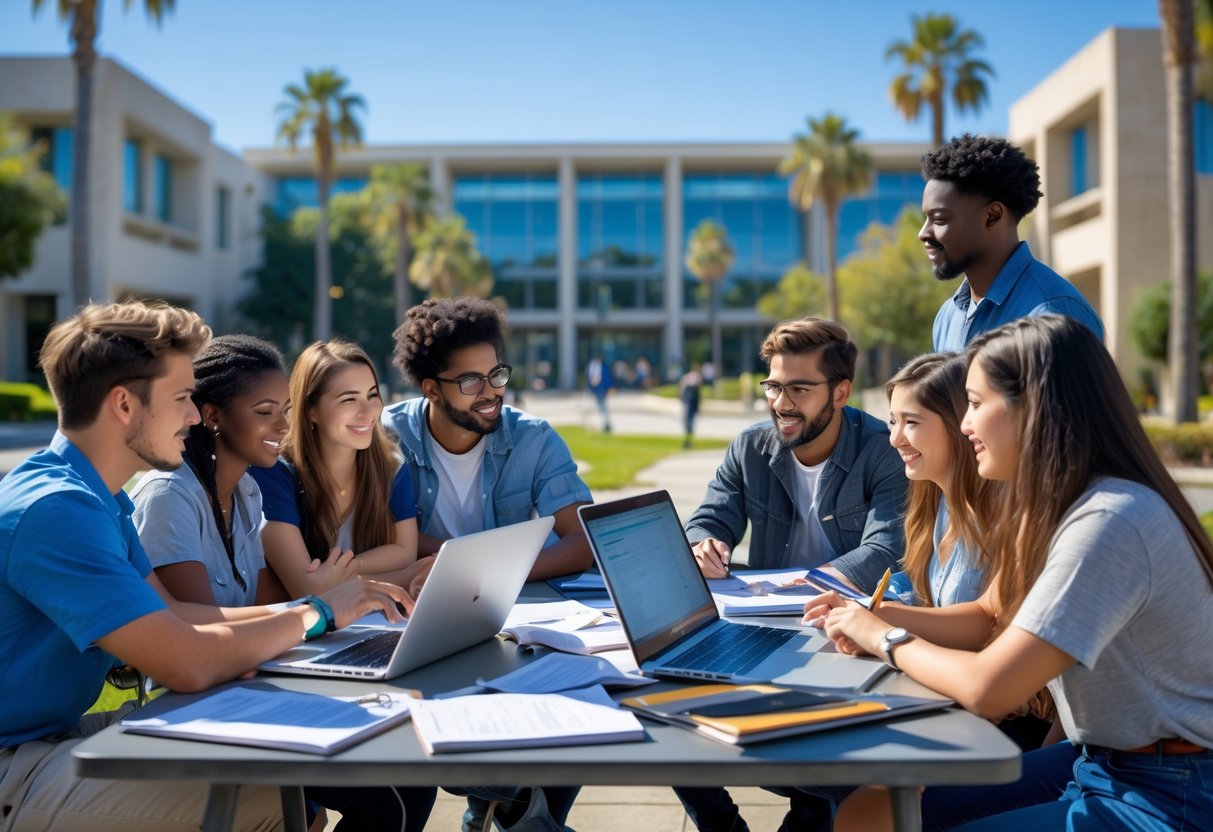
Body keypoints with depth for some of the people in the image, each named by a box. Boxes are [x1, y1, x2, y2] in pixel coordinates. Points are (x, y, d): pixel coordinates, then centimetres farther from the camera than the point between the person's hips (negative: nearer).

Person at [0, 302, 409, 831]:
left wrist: (305, 607, -1)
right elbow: (188, 664, -28)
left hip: (60, 729, 10)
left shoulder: (97, 497, 9)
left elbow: (170, 616, 7)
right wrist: (317, 614, -13)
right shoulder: (57, 508, -24)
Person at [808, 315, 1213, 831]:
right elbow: (990, 619, 16)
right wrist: (875, 616, 0)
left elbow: (989, 689, -28)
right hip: (1097, 761, 9)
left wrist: (886, 639, -11)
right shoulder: (1052, 504, 5)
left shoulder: (1108, 522, -26)